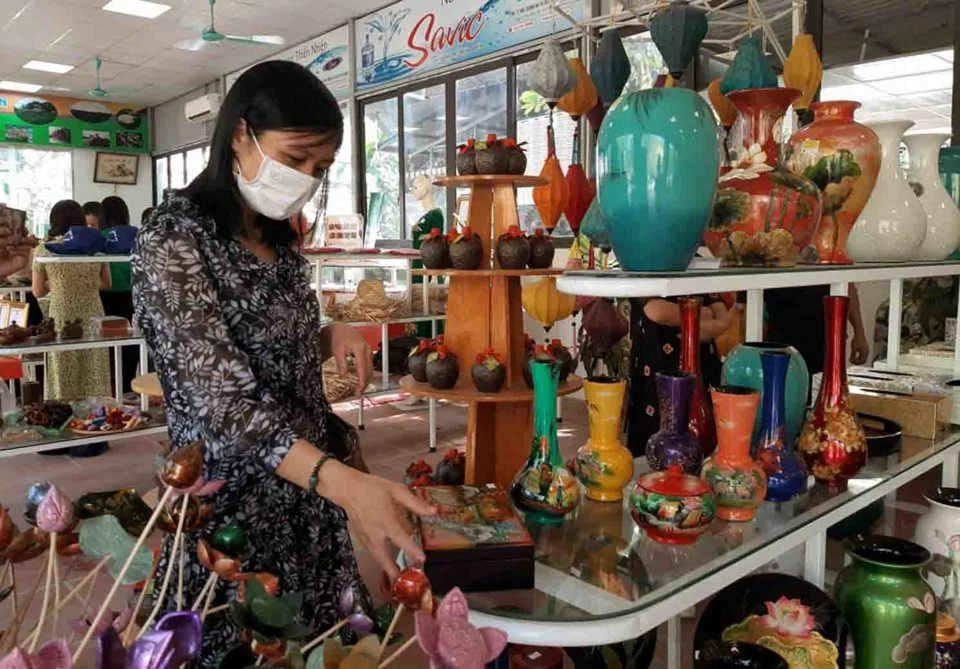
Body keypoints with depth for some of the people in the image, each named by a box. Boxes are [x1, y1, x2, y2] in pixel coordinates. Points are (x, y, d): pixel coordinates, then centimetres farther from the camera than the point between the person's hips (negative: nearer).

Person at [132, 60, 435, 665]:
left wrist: (332, 338, -4)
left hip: (308, 489, 7)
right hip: (234, 501, -7)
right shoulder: (173, 242, -18)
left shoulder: (279, 241, 7)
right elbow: (222, 400, -26)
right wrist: (346, 483, -39)